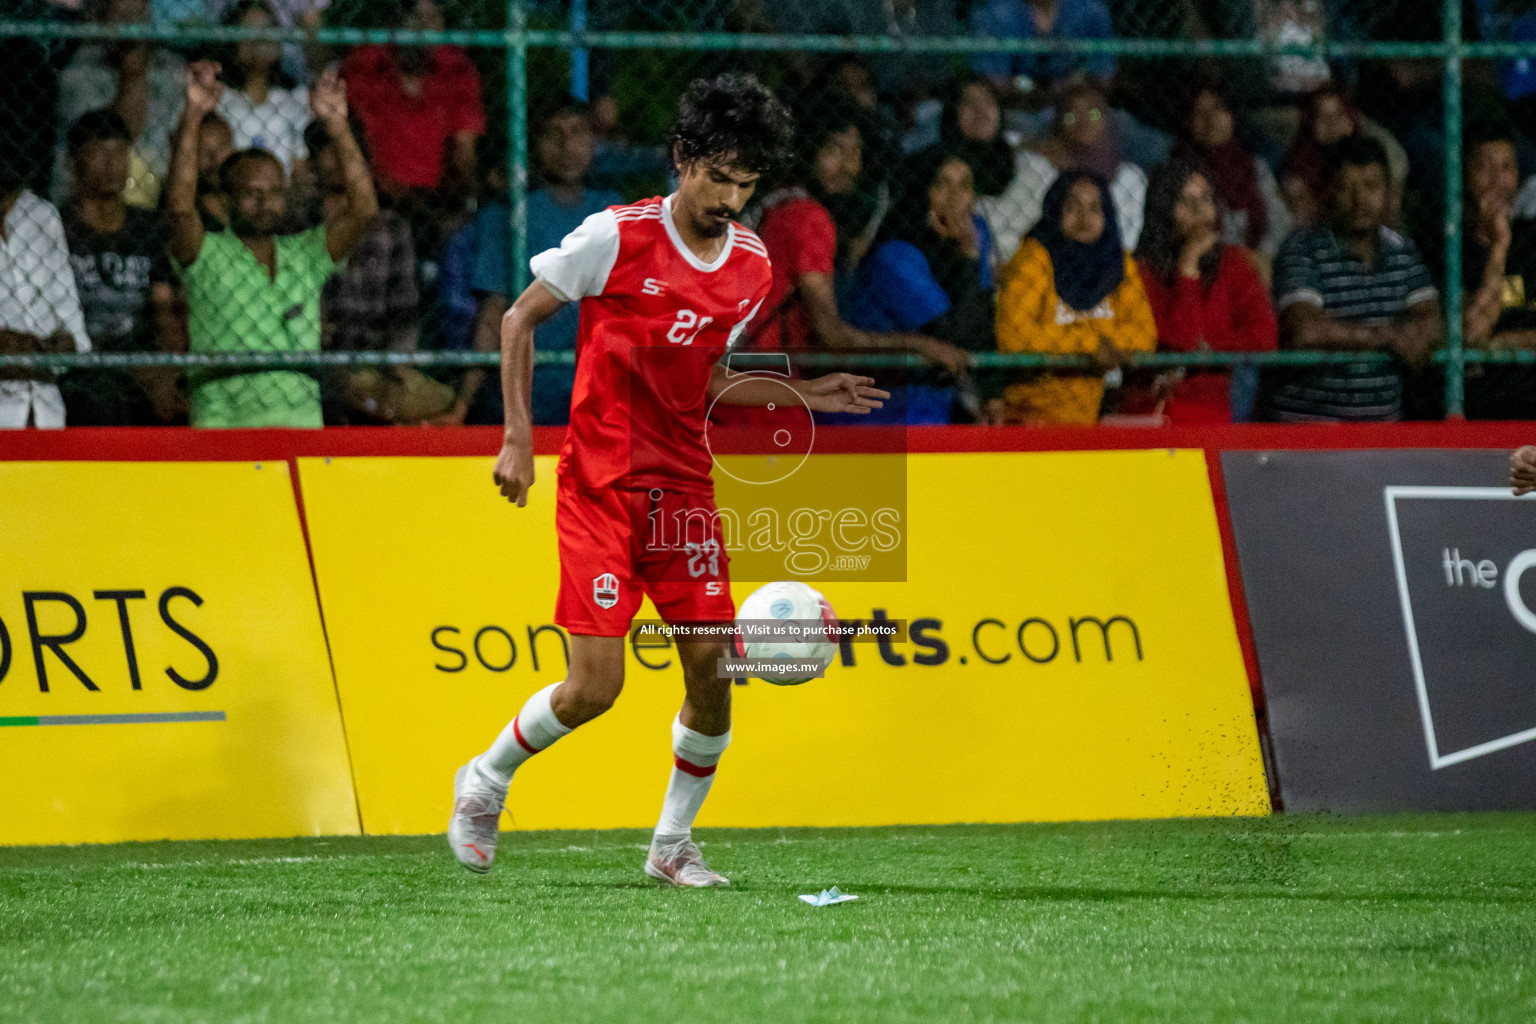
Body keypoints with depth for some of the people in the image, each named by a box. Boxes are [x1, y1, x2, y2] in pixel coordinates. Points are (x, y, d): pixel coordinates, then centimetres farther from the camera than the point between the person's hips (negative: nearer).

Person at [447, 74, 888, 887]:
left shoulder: (752, 266, 5)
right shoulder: (616, 237, -12)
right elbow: (519, 320, -2)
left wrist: (801, 395, 7)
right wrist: (518, 436, -10)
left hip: (684, 485, 5)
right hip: (599, 484, -5)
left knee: (711, 670, -4)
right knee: (595, 684, -10)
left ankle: (672, 844, 16)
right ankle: (485, 782, 18)